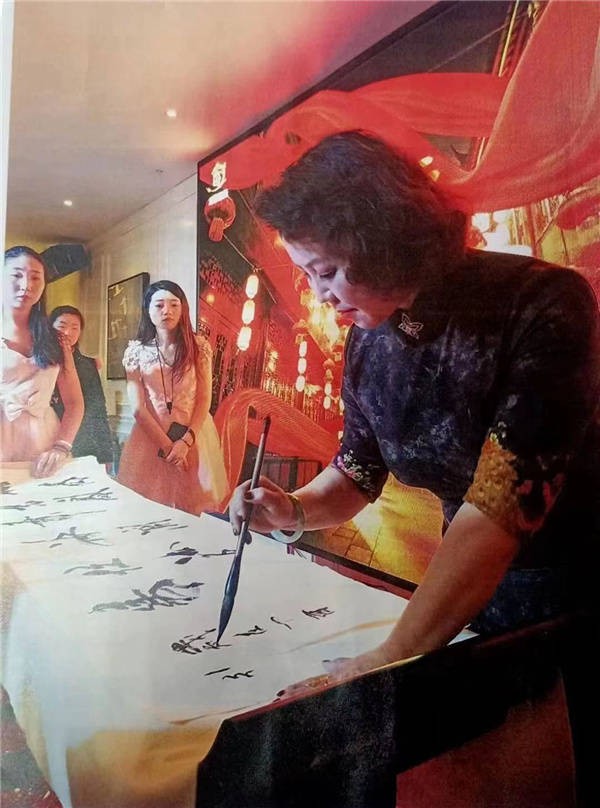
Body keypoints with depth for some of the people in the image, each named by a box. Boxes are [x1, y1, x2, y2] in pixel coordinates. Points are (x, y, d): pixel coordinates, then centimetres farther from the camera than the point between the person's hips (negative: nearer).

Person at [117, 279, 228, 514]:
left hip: (192, 435, 0)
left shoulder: (198, 346, 1)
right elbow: (138, 407, -4)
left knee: (190, 511, 3)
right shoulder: (136, 351, 0)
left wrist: (186, 441, -14)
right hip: (151, 436, 0)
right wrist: (166, 444, -11)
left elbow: (204, 399, -3)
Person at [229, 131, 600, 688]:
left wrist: (388, 662, -31)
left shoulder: (542, 306, -25)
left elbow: (500, 507, -31)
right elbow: (359, 470, 7)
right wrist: (295, 511, -12)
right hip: (469, 597, 5)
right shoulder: (368, 340, -6)